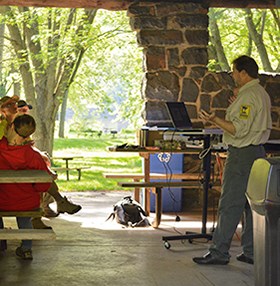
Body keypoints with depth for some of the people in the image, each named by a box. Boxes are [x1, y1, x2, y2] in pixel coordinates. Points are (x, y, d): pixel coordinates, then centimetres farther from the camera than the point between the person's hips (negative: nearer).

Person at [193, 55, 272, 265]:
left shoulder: (248, 96, -16)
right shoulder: (262, 94, 15)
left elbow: (239, 130, -22)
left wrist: (215, 120, -24)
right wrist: (235, 110, 29)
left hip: (242, 154, -10)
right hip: (257, 152, 10)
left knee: (230, 205, -7)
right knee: (252, 204, 10)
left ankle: (219, 252, -4)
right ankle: (252, 252, 14)